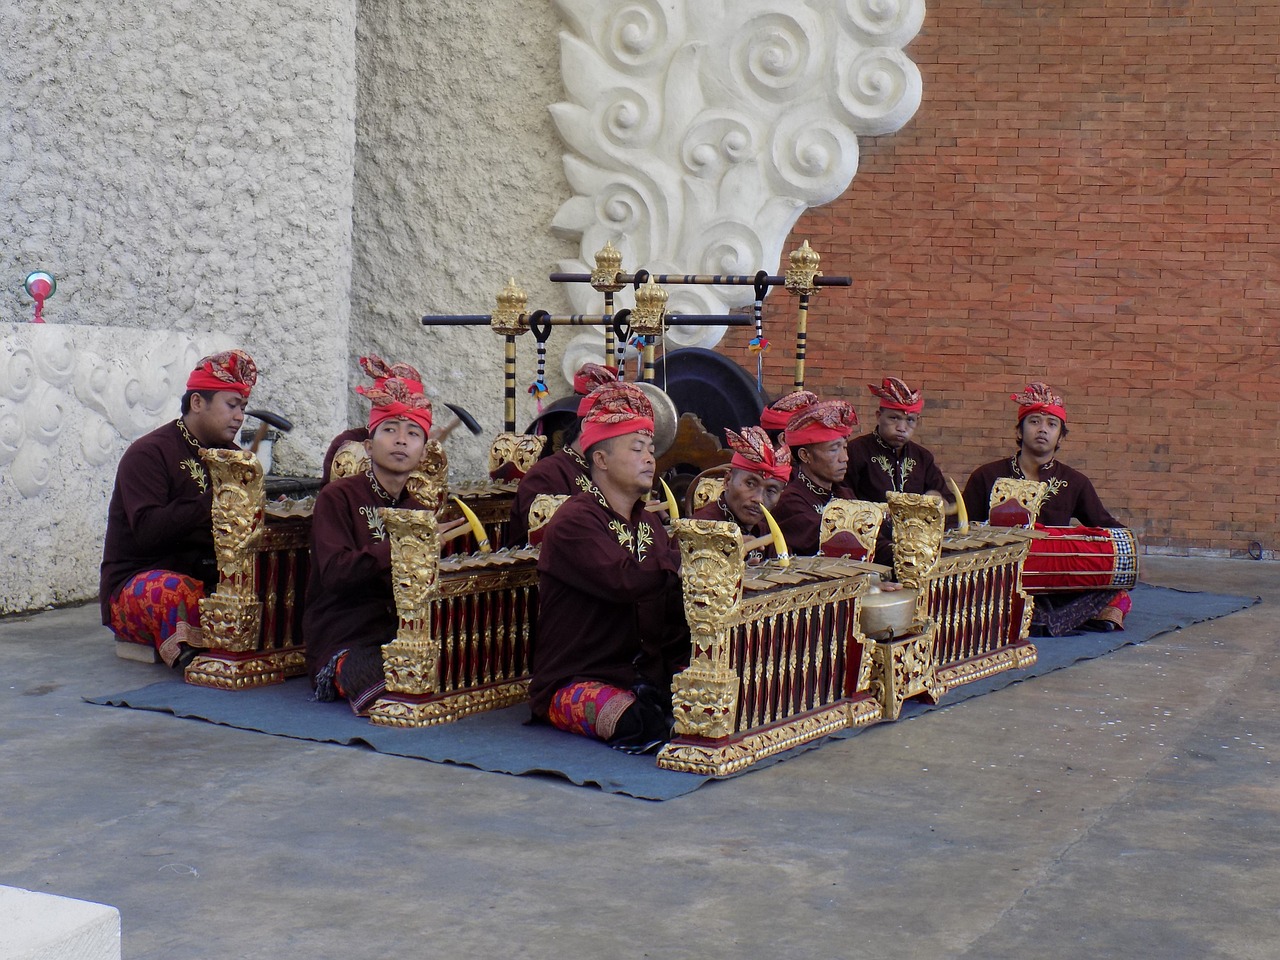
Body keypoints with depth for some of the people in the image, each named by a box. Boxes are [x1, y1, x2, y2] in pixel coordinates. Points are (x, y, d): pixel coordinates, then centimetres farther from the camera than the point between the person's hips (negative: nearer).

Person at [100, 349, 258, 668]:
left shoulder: (229, 454, 17)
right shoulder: (148, 453, -7)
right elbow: (148, 530, -23)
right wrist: (211, 502, -27)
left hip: (208, 577, 6)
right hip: (136, 582, -6)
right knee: (177, 591, -41)